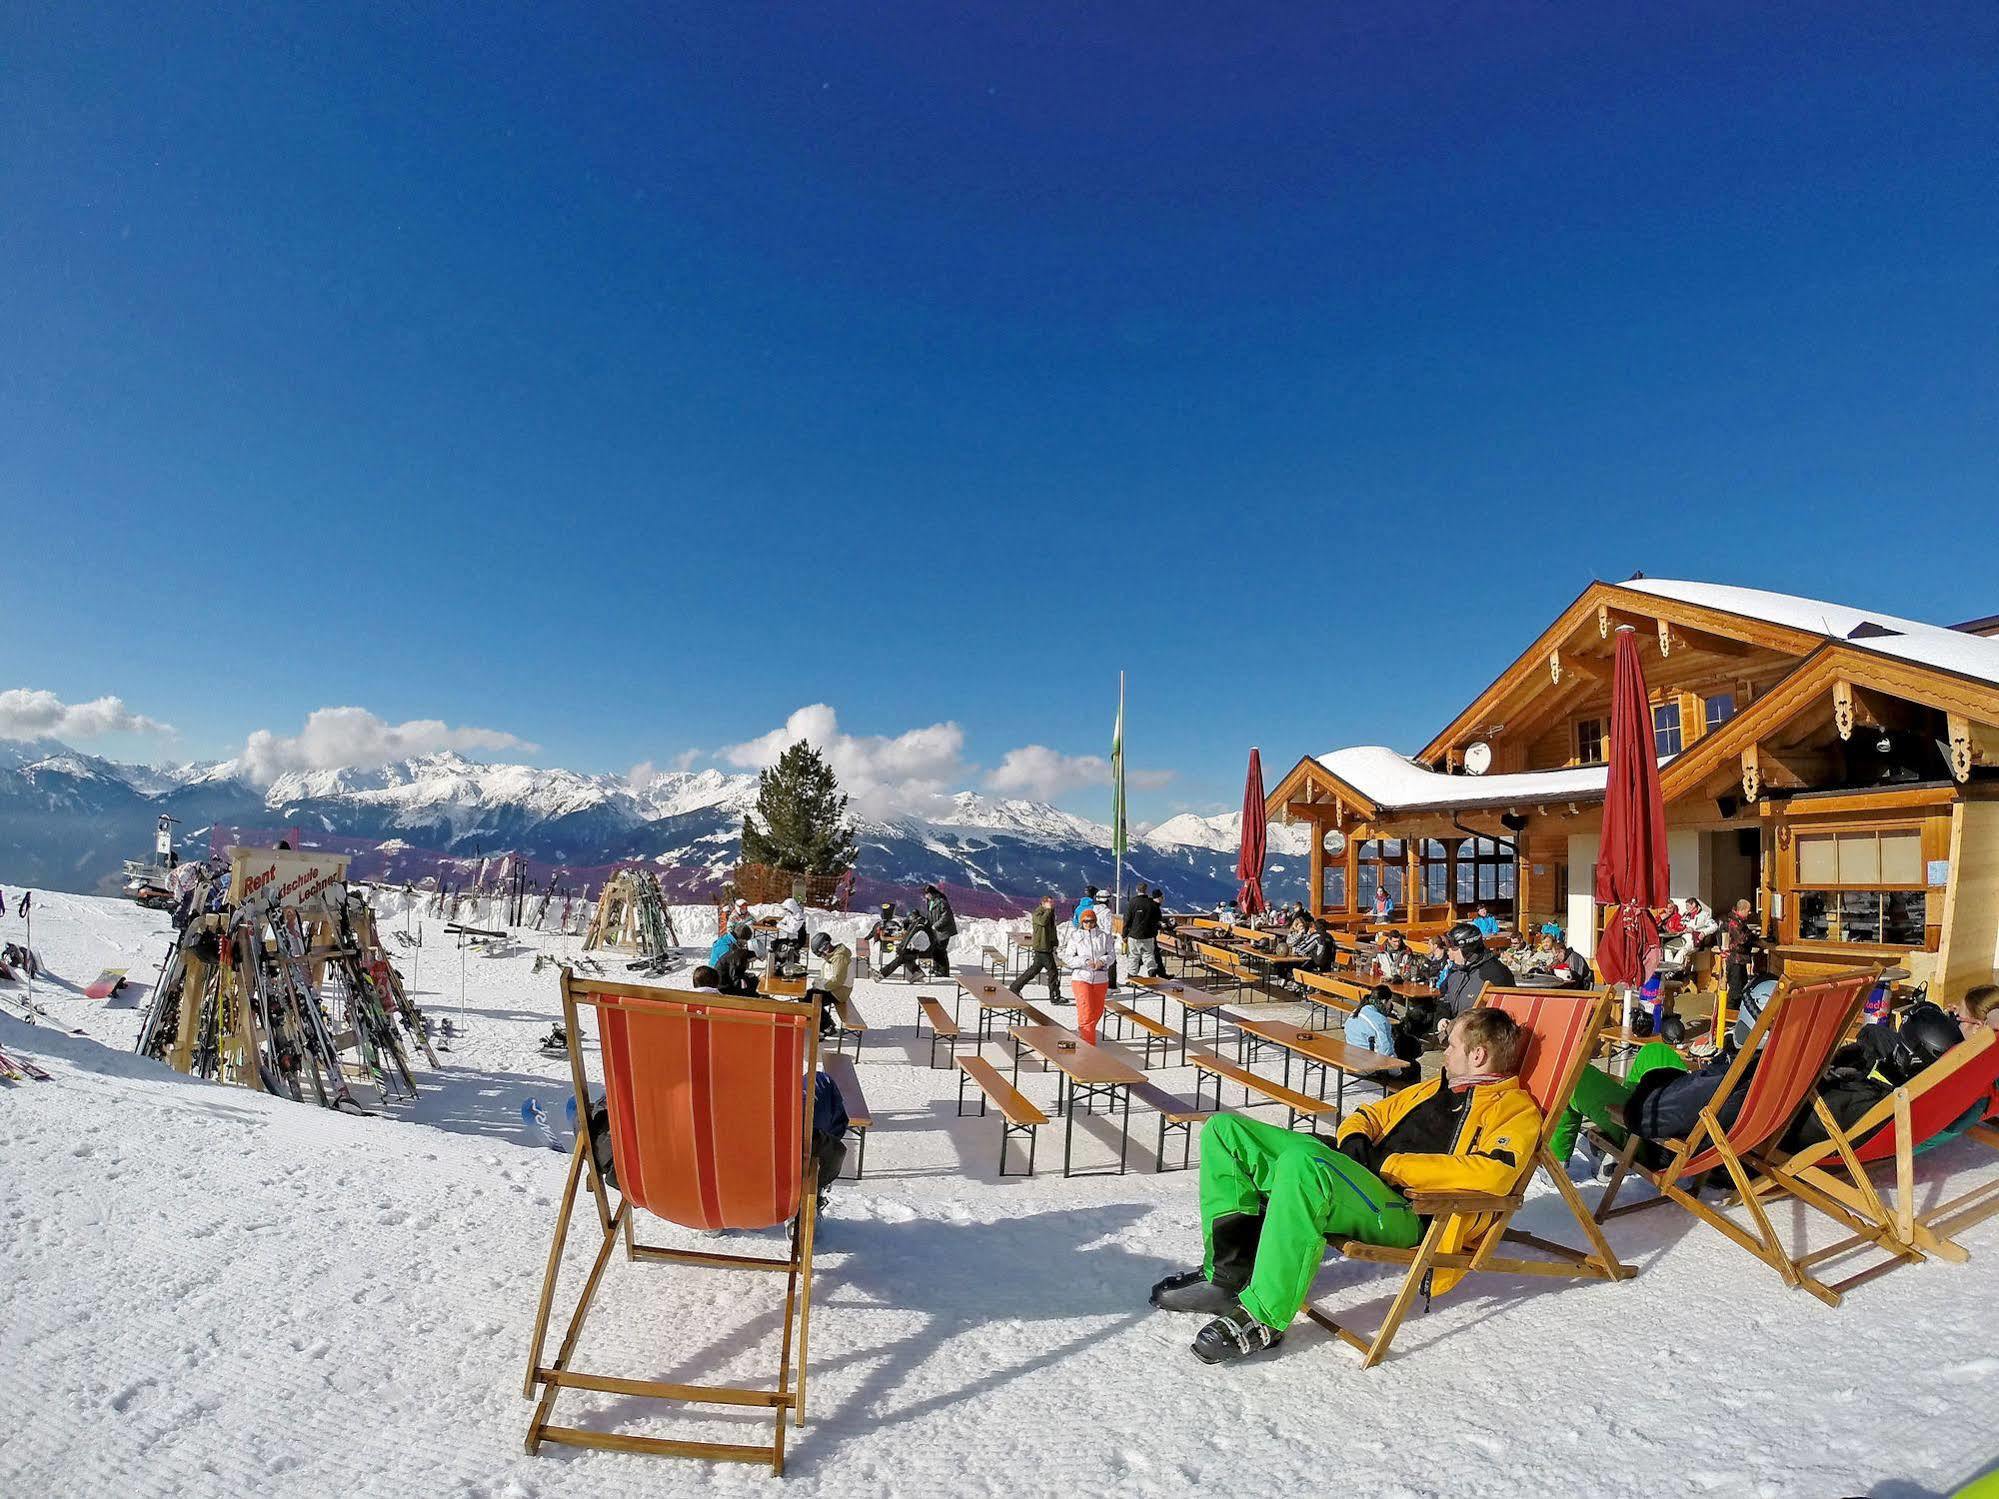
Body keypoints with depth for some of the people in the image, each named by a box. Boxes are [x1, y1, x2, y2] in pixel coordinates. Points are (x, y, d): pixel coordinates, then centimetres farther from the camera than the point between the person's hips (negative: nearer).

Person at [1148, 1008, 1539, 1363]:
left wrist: (1392, 1165, -16)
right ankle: (1229, 1274, -7)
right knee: (1224, 1129, -1)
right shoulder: (1438, 1086, 27)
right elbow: (1373, 1113, 35)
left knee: (1301, 1161, -41)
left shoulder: (1515, 1110, 1)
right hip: (1357, 1170, 9)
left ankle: (1262, 1317, -29)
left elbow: (1491, 1173, -19)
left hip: (1410, 1213, -9)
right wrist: (1355, 1137, 10)